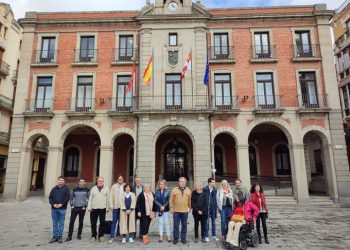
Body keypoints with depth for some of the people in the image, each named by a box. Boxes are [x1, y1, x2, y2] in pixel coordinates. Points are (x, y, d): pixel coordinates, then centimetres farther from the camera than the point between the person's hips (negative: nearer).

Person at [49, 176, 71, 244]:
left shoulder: (66, 188, 2)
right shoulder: (54, 189, 11)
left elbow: (68, 197, -7)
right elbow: (50, 198, 7)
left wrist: (61, 204, -17)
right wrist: (53, 204, -9)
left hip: (62, 209, -3)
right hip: (54, 208, 3)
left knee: (61, 223, 3)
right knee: (55, 223, 10)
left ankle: (60, 237, 11)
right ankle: (55, 237, 19)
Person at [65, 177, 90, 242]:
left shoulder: (87, 190, 0)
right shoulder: (75, 189, 7)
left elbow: (88, 199, -1)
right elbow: (71, 197, 14)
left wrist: (85, 206, -8)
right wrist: (72, 205, 4)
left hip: (82, 208, -2)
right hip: (74, 208, 2)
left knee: (81, 222, 7)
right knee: (71, 222, -1)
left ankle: (79, 235, 20)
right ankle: (69, 236, 7)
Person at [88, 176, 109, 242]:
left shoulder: (106, 189, 5)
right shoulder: (93, 189, 8)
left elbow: (107, 199, 5)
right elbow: (90, 199, 8)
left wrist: (107, 208, 2)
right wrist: (89, 207, 1)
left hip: (102, 208, -1)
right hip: (94, 208, 1)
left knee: (102, 223, 4)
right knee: (93, 223, 6)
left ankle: (101, 236, 17)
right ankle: (93, 236, 19)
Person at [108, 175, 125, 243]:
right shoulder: (114, 186, 2)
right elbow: (111, 196, -1)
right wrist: (111, 205, -8)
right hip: (116, 206, -1)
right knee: (114, 221, -1)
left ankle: (118, 233, 23)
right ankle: (111, 236, 3)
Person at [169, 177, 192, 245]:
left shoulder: (188, 190, 5)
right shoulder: (174, 190, 0)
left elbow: (190, 200, 9)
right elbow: (171, 200, 1)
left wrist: (189, 208, 5)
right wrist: (171, 208, -2)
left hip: (185, 211, 1)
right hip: (176, 211, -1)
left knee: (184, 225, 9)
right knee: (176, 225, 6)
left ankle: (183, 238, 22)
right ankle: (175, 238, 19)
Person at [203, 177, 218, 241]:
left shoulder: (215, 190, 6)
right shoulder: (205, 189, -8)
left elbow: (215, 199, 9)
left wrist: (216, 207, 3)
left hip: (213, 208, 4)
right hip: (207, 208, -4)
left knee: (214, 222, 12)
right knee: (207, 222, 4)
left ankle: (214, 235, 23)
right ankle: (206, 236, 15)